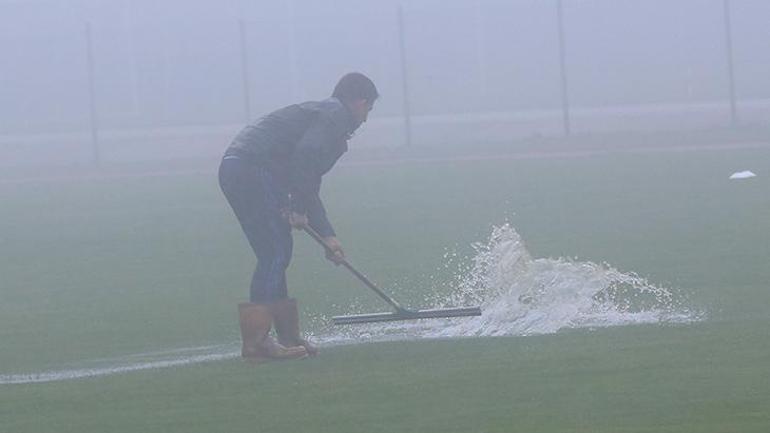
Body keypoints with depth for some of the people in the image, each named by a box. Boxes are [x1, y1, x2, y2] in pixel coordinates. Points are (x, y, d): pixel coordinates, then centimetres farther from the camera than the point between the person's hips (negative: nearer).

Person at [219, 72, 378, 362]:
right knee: (275, 253, -9)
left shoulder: (324, 114, 29)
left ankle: (287, 336, 18)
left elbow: (308, 184, 32)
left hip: (234, 170, 10)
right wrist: (299, 209, -15)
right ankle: (256, 341, -14)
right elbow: (305, 154, -19)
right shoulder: (336, 115, 0)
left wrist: (327, 235, 30)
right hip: (253, 170, -10)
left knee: (275, 254, 14)